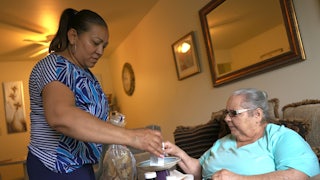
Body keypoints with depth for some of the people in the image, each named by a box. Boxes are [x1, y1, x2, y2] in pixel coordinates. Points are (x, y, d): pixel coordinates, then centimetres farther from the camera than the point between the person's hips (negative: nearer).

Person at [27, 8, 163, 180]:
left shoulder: (84, 72, 11)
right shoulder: (54, 64, -18)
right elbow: (60, 117, -38)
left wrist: (110, 122, 3)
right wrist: (130, 136, -40)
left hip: (80, 165, 9)